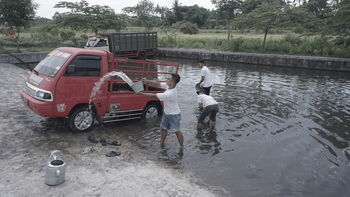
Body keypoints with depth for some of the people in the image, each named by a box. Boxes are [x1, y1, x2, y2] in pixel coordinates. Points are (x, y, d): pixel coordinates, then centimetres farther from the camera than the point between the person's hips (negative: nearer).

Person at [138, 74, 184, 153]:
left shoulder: (170, 94, -38)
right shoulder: (168, 85, -14)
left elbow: (154, 95, -31)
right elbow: (157, 84, -6)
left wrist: (141, 93, -24)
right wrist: (147, 81, -23)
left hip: (174, 115, -9)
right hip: (166, 113, 9)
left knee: (177, 131, 5)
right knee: (163, 128, 18)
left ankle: (181, 147, 21)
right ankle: (162, 144, 35)